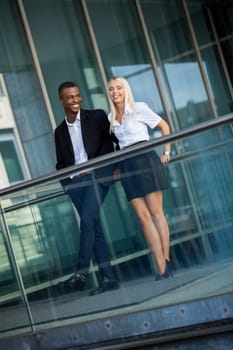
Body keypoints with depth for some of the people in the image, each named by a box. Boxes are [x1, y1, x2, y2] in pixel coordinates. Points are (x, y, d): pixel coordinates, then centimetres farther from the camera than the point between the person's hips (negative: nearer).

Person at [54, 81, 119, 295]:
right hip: (75, 182, 4)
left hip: (97, 175, -4)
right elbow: (61, 163, 21)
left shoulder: (96, 117, 6)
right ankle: (108, 278, 4)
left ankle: (82, 272, -19)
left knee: (87, 221, -20)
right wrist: (65, 180, 2)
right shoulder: (60, 131, 18)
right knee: (94, 228, 2)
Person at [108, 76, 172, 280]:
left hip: (145, 159, -5)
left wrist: (166, 152, 0)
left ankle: (166, 262, -4)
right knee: (143, 217, -2)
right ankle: (161, 268, -3)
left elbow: (164, 126, 6)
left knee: (156, 213, -7)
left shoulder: (139, 108, 1)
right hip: (127, 166, 5)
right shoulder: (111, 118, 15)